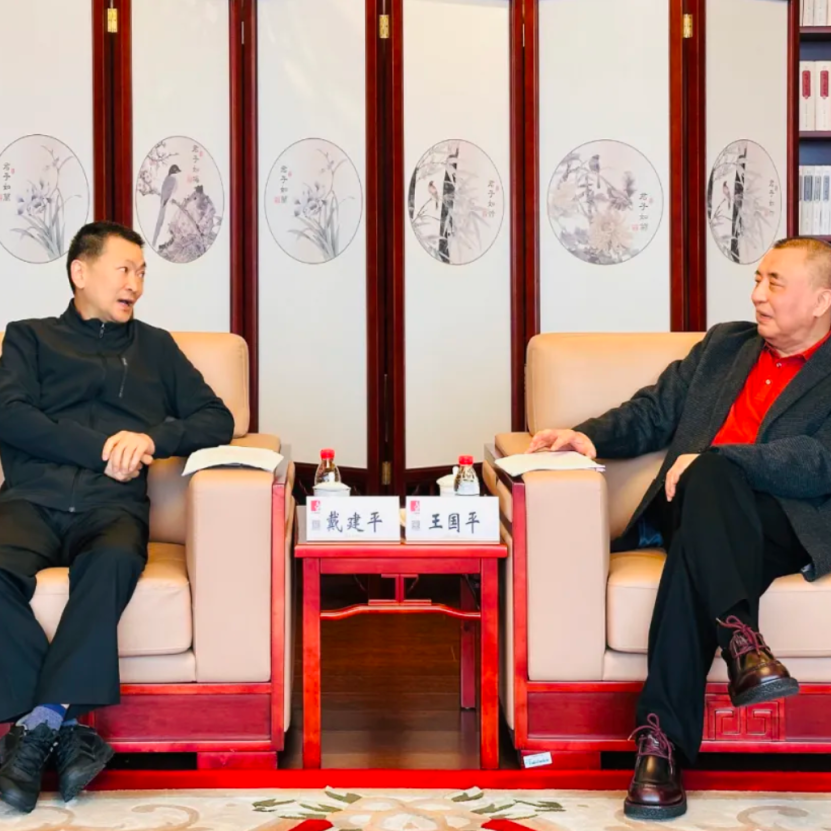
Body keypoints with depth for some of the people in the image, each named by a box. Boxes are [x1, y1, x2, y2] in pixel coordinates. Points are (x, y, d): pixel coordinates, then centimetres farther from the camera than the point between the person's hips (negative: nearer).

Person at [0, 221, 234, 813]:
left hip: (112, 504, 1)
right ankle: (66, 725, -30)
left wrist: (152, 439, -2)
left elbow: (217, 420, 18)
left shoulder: (155, 346, 29)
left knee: (114, 559, -38)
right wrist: (102, 447, -5)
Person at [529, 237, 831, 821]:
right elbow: (655, 411, 26)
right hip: (692, 507, 4)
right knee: (713, 479, -34)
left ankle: (664, 739, -42)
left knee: (704, 511, -38)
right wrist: (594, 436, 5)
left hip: (782, 522, -4)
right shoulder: (724, 345, 27)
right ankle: (740, 637, -45)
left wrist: (711, 459, -17)